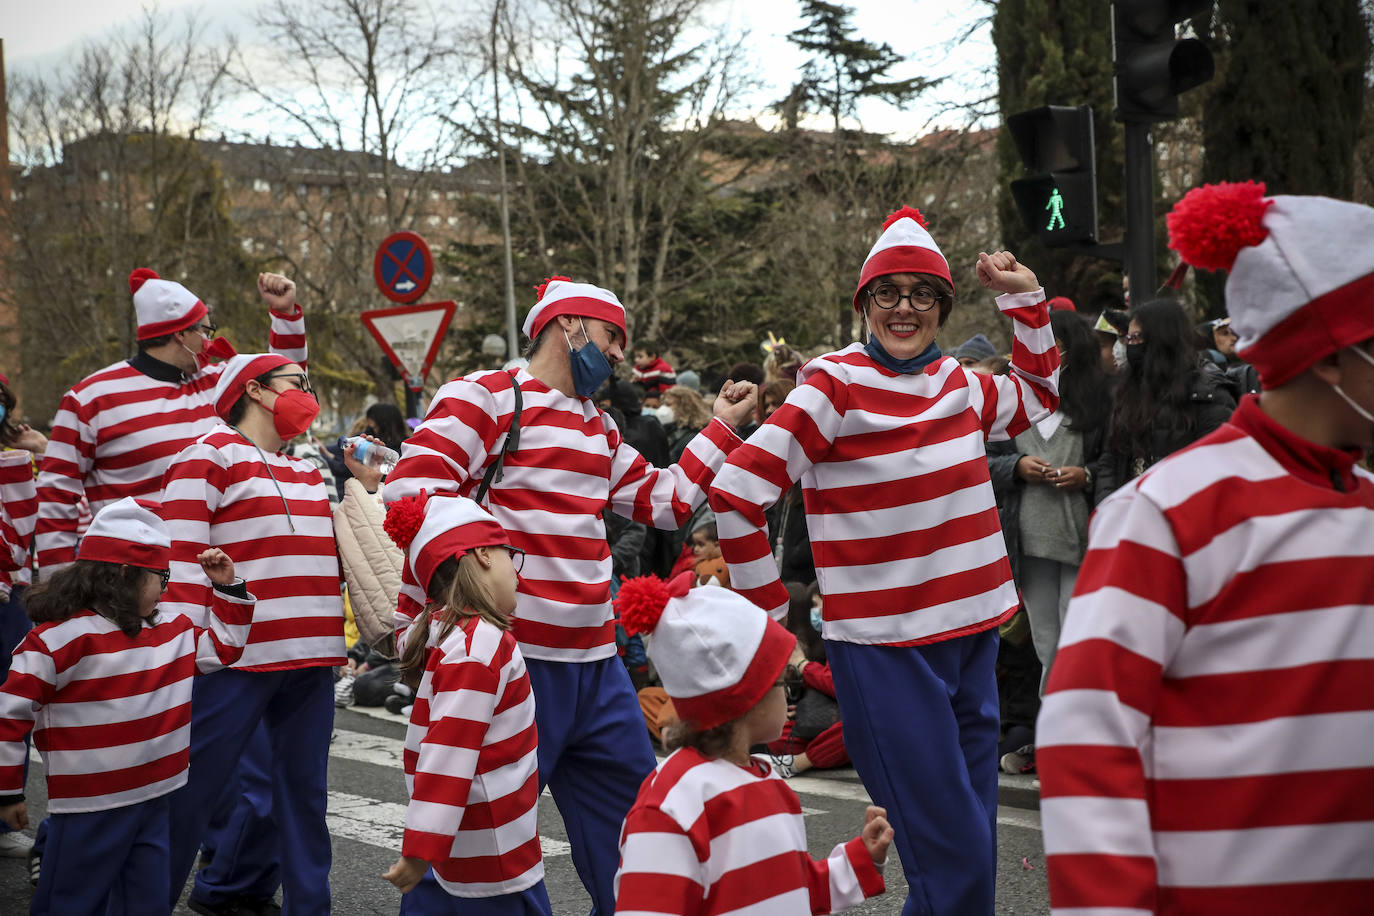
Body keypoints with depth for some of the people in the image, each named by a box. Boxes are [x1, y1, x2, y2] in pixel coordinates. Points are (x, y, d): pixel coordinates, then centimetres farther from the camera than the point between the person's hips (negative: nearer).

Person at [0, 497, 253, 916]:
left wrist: (228, 589, 12)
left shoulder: (172, 630, 9)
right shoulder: (59, 637, -15)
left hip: (155, 802, 7)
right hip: (89, 812, -7)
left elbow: (222, 647, 25)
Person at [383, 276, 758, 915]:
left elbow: (665, 501, 24)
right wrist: (416, 629, -21)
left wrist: (723, 427, 19)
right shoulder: (485, 397, -6)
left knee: (633, 808, 15)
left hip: (596, 664, 8)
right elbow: (407, 501, -16)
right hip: (516, 663, -8)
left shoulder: (597, 426, 20)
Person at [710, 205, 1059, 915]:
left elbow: (1040, 396, 30)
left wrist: (1024, 297, 18)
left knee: (975, 848, 13)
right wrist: (768, 617, -9)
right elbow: (735, 493, -13)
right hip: (885, 650, -6)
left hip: (973, 636, 7)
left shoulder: (960, 383, 9)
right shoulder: (834, 389, -10)